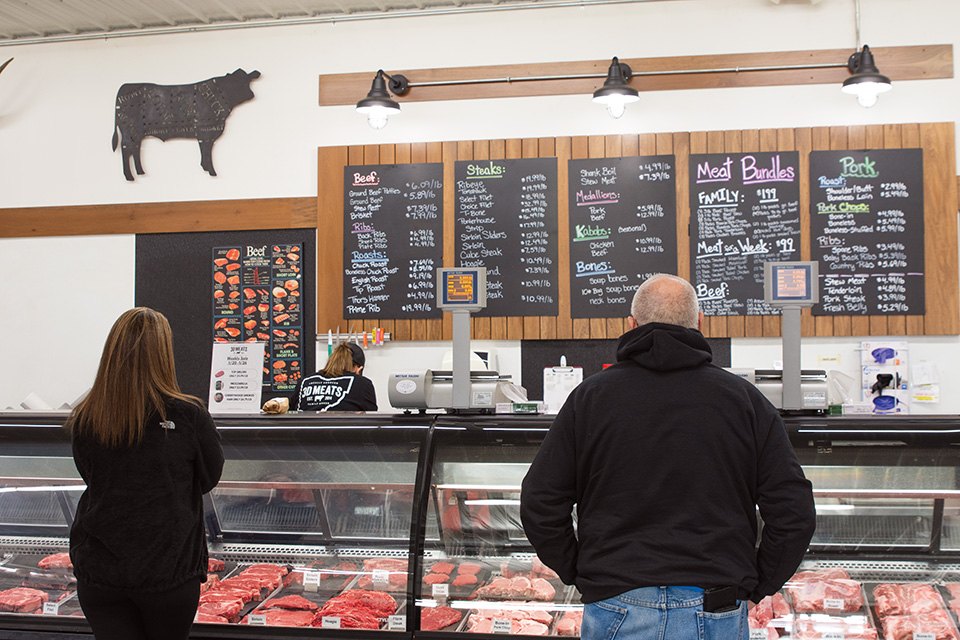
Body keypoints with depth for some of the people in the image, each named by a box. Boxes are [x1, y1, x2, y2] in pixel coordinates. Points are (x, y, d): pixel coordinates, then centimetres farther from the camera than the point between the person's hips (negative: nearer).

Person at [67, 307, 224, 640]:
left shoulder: (83, 422, -7)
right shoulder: (189, 416, -15)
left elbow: (92, 479, 8)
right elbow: (209, 479, 0)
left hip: (97, 572, 2)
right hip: (167, 571, -1)